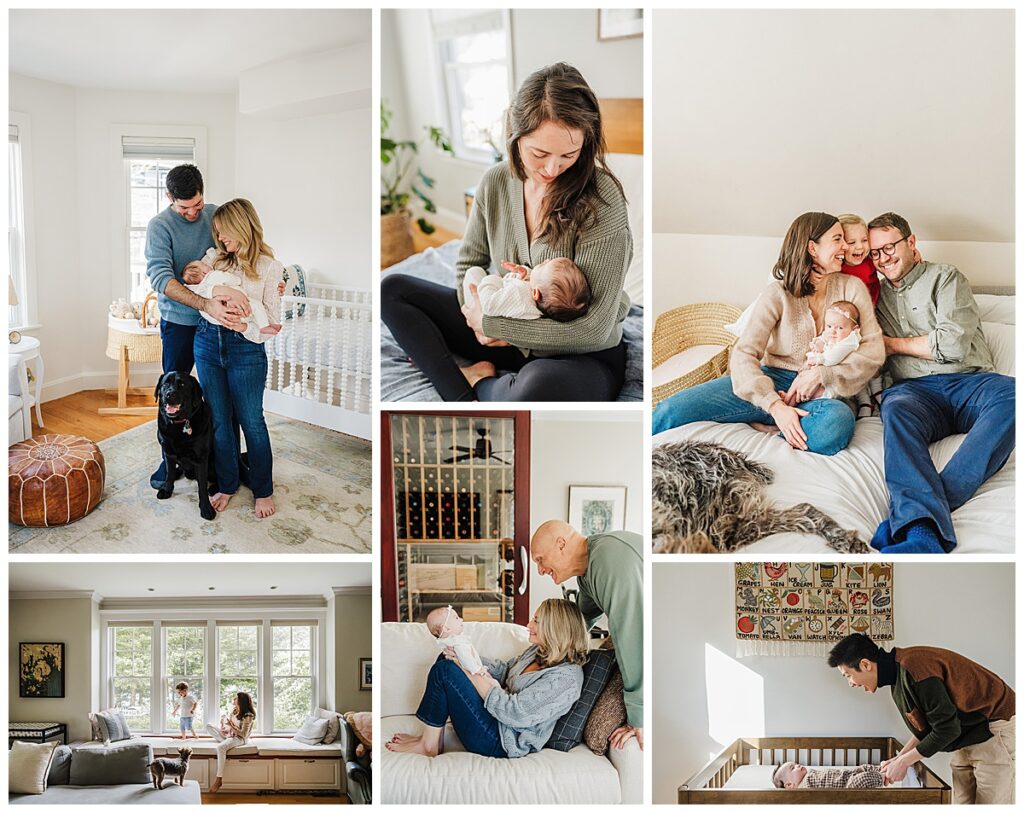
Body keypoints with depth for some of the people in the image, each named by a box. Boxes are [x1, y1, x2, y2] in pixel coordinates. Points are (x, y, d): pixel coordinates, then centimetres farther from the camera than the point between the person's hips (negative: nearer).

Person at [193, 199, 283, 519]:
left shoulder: (270, 268, -7)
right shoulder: (216, 259, 7)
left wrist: (243, 324, -25)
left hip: (245, 349, -4)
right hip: (208, 342, 5)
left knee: (251, 420, 4)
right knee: (219, 419, 11)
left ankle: (263, 490, 18)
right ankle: (227, 484, 25)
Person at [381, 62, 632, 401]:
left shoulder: (602, 198, -23)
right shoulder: (496, 181, -6)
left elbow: (595, 329, -24)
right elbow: (469, 264, 10)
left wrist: (490, 324, -19)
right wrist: (480, 313, -13)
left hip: (584, 357, -6)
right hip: (510, 336, 6)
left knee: (538, 383, -42)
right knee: (391, 289, 1)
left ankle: (481, 383, -6)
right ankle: (463, 399, -16)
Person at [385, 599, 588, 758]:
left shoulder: (566, 677, -23)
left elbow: (515, 713, -27)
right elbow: (503, 669, 17)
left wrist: (470, 672, -21)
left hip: (499, 744, -10)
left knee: (444, 671, -15)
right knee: (447, 659, 9)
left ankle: (429, 746, -1)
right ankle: (434, 737, 7)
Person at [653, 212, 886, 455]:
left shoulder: (851, 288, 6)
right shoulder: (778, 294, 1)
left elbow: (874, 351, 0)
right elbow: (743, 353, -10)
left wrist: (821, 374, -15)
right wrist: (775, 406, -25)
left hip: (823, 393, 1)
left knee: (838, 422, -40)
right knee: (670, 410, -25)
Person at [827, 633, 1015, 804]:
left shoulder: (913, 668, -27)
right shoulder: (897, 671, 4)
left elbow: (947, 728, -24)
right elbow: (926, 725, 16)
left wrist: (903, 762, -15)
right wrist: (900, 758, 7)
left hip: (996, 730, -10)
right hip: (969, 736, 10)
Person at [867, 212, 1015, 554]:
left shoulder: (946, 277, 15)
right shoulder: (876, 293, 27)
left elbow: (954, 343, -1)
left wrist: (894, 344, 8)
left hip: (968, 382, -1)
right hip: (915, 389, 1)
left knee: (1012, 393, -37)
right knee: (896, 408, -37)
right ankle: (923, 532, -61)